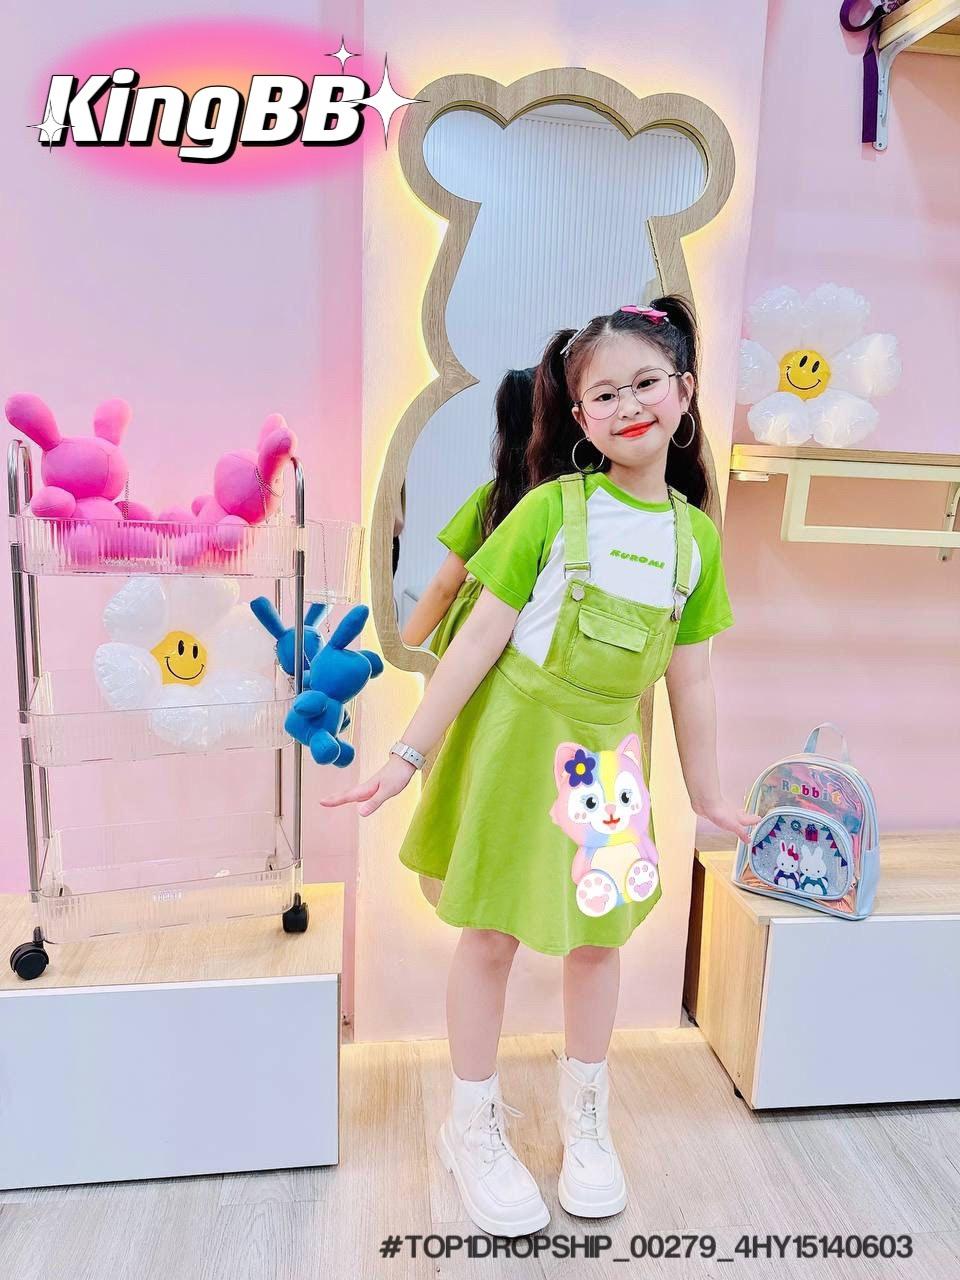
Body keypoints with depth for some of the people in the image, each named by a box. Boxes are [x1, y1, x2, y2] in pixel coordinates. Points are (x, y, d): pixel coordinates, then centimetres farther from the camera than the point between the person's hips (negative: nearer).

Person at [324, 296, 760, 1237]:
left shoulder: (696, 534, 1)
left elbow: (691, 680, 6)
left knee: (599, 933, 16)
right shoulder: (552, 507, -11)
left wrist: (708, 796, 11)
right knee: (491, 934, 7)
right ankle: (474, 1126, 31)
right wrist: (408, 754, -12)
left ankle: (584, 1116, 40)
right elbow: (480, 638, -11)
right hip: (517, 737, -3)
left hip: (611, 754, 4)